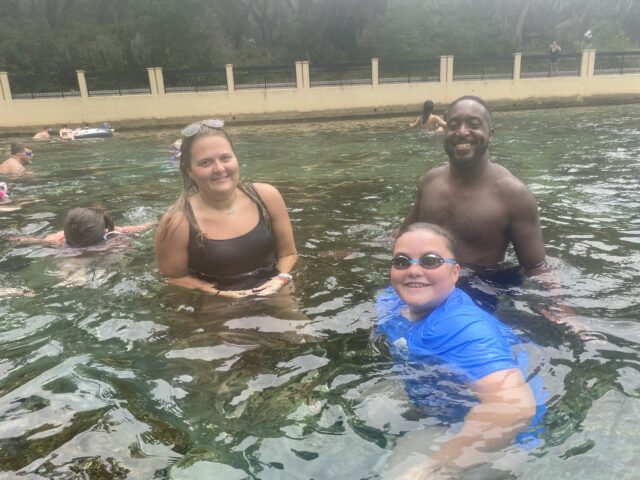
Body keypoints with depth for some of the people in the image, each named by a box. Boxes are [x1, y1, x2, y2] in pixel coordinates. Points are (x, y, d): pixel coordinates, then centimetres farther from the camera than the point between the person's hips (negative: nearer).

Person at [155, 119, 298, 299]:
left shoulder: (266, 196, -4)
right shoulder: (177, 222, -13)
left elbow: (288, 254, 6)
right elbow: (175, 278, -2)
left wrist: (281, 279, -11)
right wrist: (220, 294, -14)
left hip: (274, 294, 1)